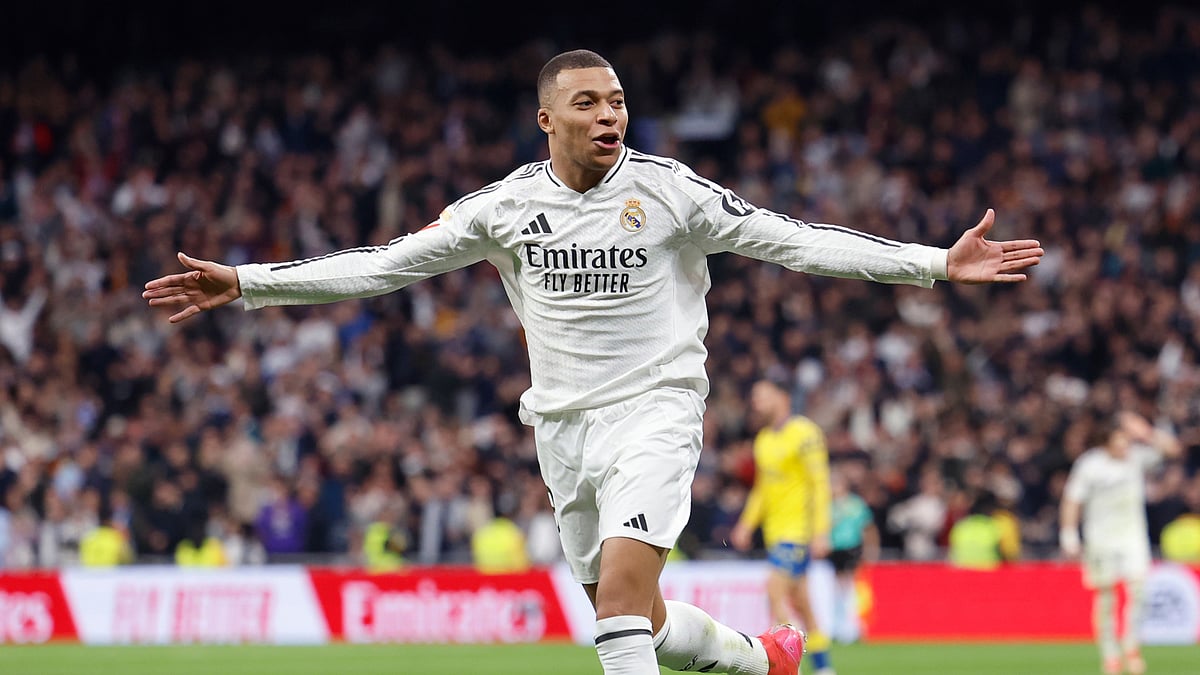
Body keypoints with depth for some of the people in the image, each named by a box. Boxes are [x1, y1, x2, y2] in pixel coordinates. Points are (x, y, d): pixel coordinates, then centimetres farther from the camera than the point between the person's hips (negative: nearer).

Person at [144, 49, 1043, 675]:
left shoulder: (668, 189, -7)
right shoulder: (506, 205, 1)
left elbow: (793, 241, -7)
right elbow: (386, 263, 3)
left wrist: (939, 263, -14)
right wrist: (243, 283, -1)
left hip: (656, 408, -4)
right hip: (565, 424, 4)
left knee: (622, 591, -23)